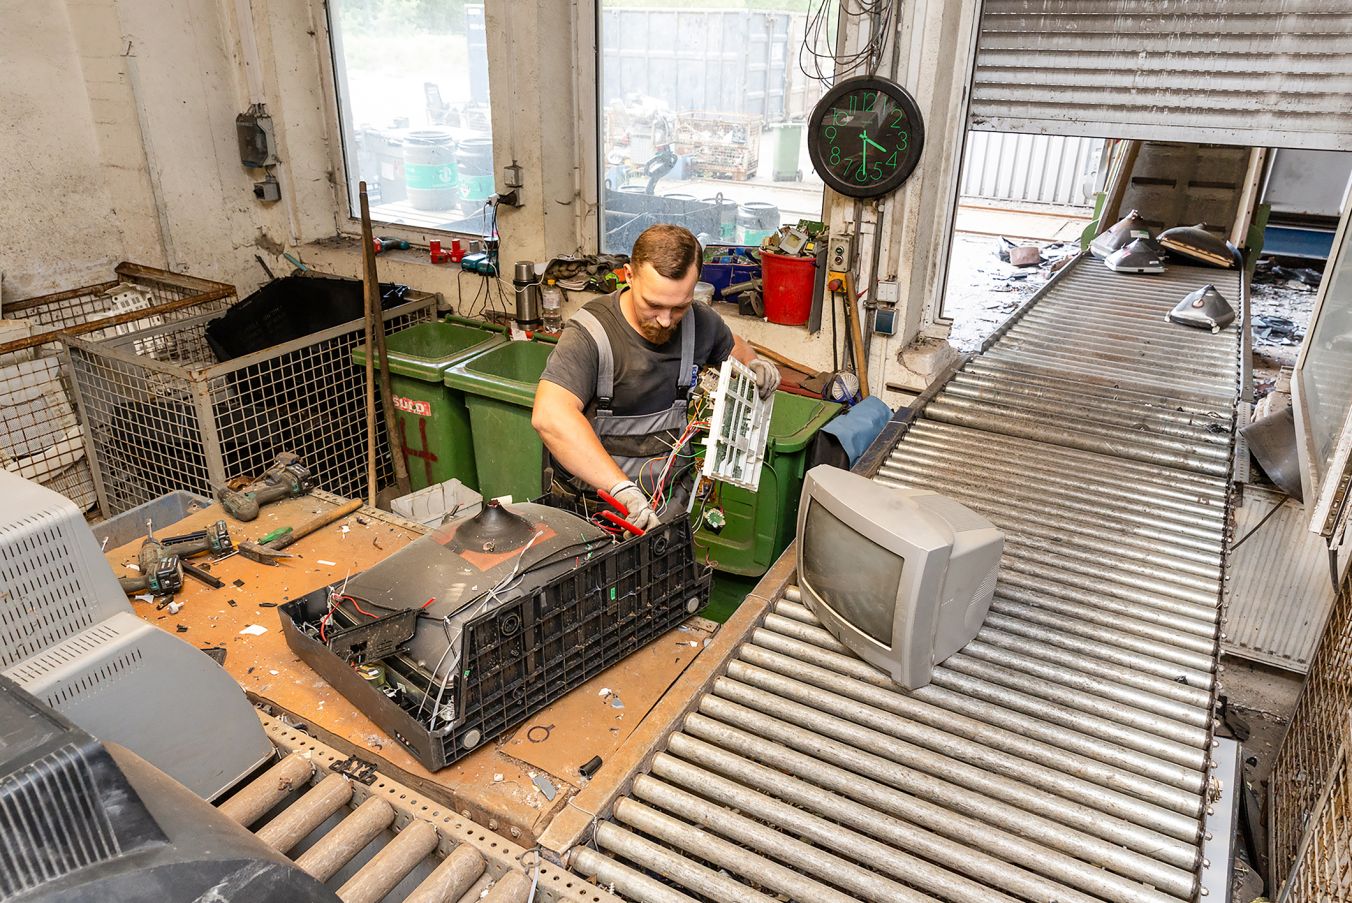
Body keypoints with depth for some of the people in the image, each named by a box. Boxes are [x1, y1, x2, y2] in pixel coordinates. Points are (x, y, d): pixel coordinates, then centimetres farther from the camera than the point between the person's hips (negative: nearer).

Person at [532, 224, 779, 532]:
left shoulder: (700, 321, 1)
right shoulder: (590, 333, -19)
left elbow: (732, 345, 26)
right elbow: (549, 415, -35)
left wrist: (753, 364, 2)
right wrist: (623, 489, -41)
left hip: (673, 499, 4)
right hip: (599, 499, -3)